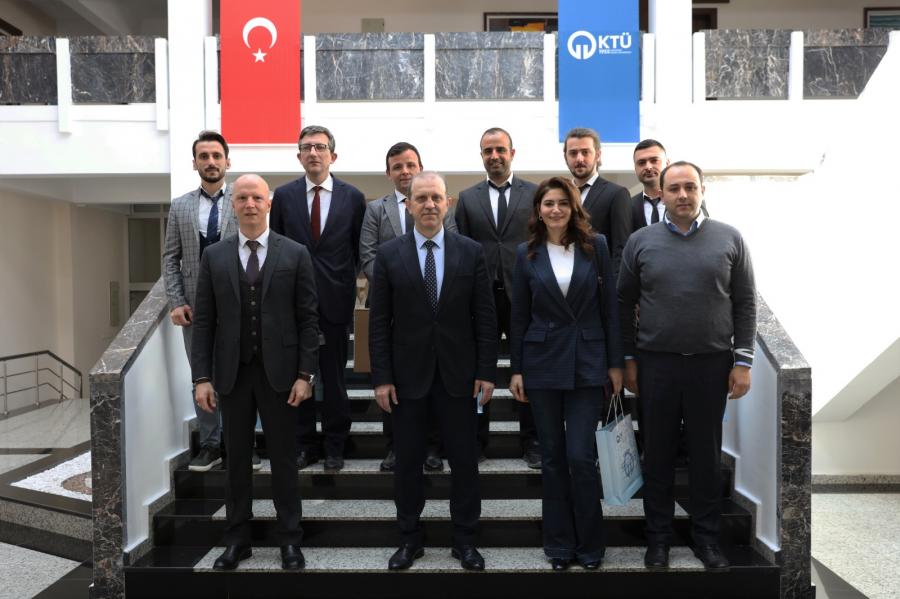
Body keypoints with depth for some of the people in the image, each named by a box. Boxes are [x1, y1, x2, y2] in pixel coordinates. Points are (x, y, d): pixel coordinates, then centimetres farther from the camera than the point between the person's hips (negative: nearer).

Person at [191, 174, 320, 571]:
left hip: (279, 372, -2)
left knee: (283, 459, 8)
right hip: (232, 373, 2)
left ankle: (290, 540, 21)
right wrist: (202, 377, -3)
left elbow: (308, 319, -2)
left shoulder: (295, 254, -1)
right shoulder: (214, 256, 5)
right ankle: (236, 540, 26)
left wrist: (305, 374, -8)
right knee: (236, 460, 12)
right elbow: (204, 321, 3)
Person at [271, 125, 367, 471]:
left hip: (336, 300, -1)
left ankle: (334, 447, 21)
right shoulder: (284, 195, 4)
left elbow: (360, 249, 6)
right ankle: (304, 444, 23)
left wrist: (349, 284, 2)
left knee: (334, 377, 7)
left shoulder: (353, 197, 2)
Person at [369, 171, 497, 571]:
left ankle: (465, 539, 25)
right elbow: (379, 322, -1)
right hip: (407, 374, 0)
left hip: (458, 374, 0)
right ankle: (410, 538, 28)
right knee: (407, 461, 11)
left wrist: (486, 371, -4)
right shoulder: (389, 254, 0)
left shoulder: (471, 251, 1)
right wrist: (381, 377, -6)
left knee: (464, 460, 9)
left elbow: (485, 317, 0)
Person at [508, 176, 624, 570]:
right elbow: (519, 315, 5)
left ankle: (590, 544, 18)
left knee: (580, 456, -4)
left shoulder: (595, 246, 1)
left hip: (587, 363, -1)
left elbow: (609, 307, 2)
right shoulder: (527, 253, 3)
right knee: (552, 457, 9)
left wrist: (615, 363, 0)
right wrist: (516, 369, 2)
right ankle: (560, 544, 24)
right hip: (542, 363, 1)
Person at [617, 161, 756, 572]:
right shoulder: (640, 241, 2)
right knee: (658, 453, 9)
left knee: (707, 453, 11)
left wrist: (743, 362, -2)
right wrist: (628, 360, 2)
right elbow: (624, 304, 5)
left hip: (712, 364, 0)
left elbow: (745, 303, 3)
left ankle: (706, 536, 27)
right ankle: (658, 536, 25)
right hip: (655, 364, 0)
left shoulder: (729, 239, 2)